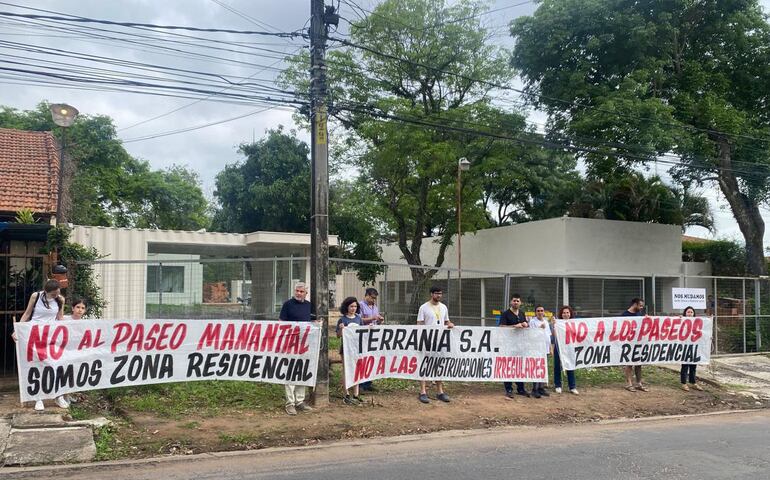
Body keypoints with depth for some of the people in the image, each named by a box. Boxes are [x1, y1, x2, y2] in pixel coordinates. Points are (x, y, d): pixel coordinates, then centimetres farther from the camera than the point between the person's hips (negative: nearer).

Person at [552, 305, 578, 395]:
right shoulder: (558, 321, -3)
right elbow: (555, 335, -12)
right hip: (559, 346, -1)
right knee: (557, 366, 6)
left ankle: (572, 387, 9)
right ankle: (557, 386, 18)